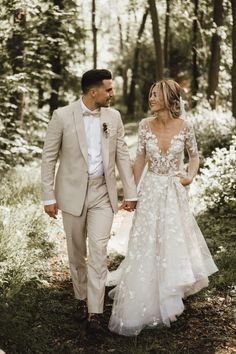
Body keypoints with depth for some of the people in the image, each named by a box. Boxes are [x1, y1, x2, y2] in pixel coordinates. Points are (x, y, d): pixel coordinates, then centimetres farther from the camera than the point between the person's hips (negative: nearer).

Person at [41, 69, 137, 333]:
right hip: (73, 192, -1)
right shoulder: (62, 116, -9)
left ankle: (95, 311, -2)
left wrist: (130, 193, 5)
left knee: (98, 251, -7)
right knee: (76, 252, 12)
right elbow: (49, 157, -5)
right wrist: (48, 196, -7)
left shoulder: (113, 116, 1)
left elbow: (122, 155, 6)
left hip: (102, 193, 1)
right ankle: (81, 298, 32)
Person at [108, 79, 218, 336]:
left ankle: (170, 294, 33)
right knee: (146, 247, 4)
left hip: (175, 192, -1)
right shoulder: (145, 125, -5)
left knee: (174, 243, 9)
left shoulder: (184, 127, -8)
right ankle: (143, 303, 20)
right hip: (151, 190, 1)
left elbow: (194, 156, 7)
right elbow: (140, 159, 3)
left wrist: (190, 176, -11)